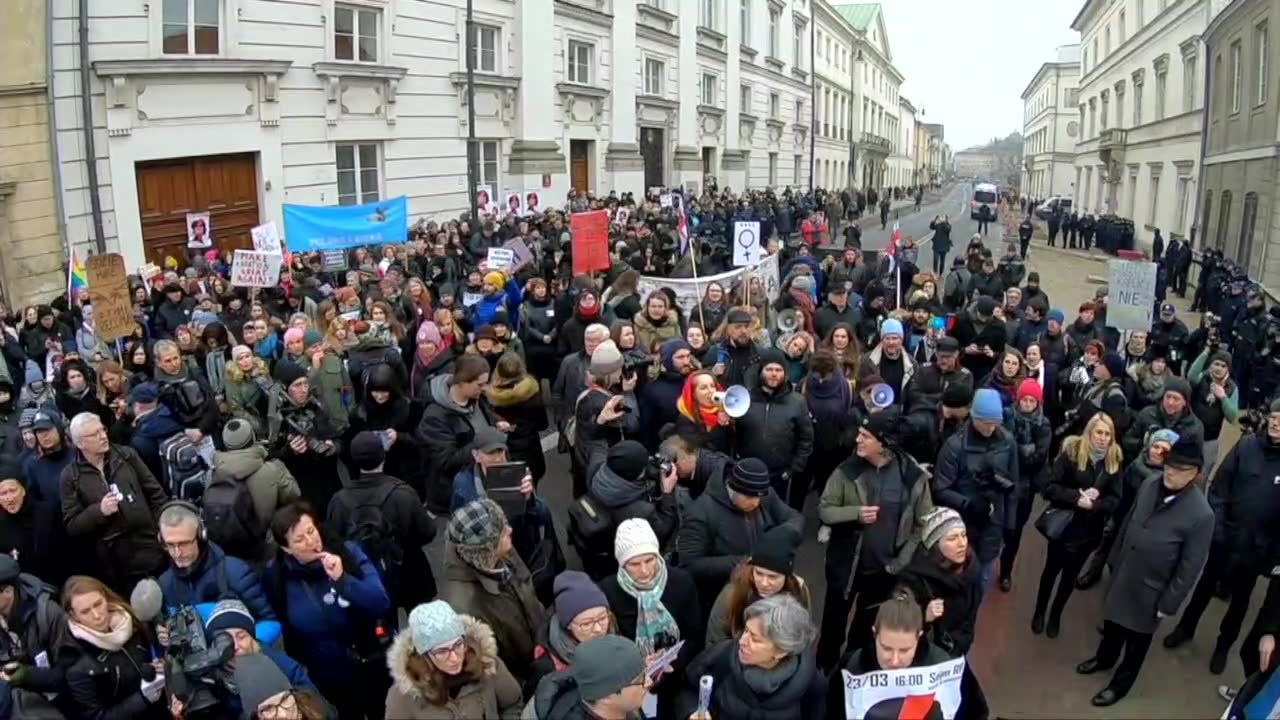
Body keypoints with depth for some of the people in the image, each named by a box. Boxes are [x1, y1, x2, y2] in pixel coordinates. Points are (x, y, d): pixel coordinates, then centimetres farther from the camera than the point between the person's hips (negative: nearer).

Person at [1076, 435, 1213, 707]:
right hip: (1121, 576, 5)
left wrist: (1168, 604, -11)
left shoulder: (1200, 514, -27)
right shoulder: (1150, 485, -11)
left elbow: (1190, 568, -18)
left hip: (1149, 589, -5)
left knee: (1137, 641, 18)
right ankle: (1104, 658, 55)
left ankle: (1120, 683, 42)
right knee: (1112, 623, 28)